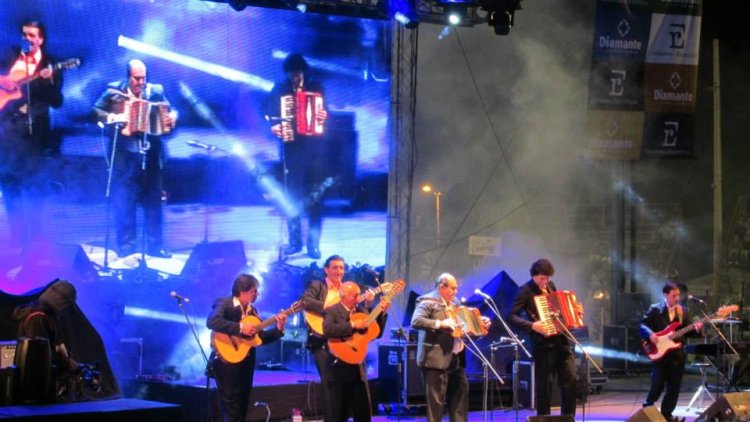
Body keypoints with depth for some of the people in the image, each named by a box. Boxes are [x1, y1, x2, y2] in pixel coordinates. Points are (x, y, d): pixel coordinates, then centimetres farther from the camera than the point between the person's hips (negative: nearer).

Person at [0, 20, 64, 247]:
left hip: (33, 127, -2)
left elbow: (57, 102, -1)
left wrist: (49, 81, -18)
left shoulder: (50, 64, 5)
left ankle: (32, 237, 1)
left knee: (31, 182, -4)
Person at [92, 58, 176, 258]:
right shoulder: (113, 92, 0)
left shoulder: (156, 91, 7)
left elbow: (169, 110, 9)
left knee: (153, 201, 7)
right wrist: (112, 117, -17)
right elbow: (95, 111, -1)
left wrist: (172, 118, -13)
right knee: (124, 202, 1)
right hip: (125, 154, -2)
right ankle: (126, 246, 9)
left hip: (151, 154, 3)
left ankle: (155, 246, 15)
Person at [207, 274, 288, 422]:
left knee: (243, 406, 11)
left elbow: (261, 337, 11)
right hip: (227, 361, -8)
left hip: (246, 363, 8)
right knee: (231, 406, -7)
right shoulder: (224, 304, -10)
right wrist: (240, 328, -28)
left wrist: (279, 329, -4)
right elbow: (212, 322, -29)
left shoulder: (252, 310, 12)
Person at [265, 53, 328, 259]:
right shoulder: (280, 89, 5)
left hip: (315, 148, 0)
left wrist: (324, 116, -15)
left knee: (315, 196, -2)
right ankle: (294, 241, 14)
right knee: (293, 196, 3)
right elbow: (269, 114, 3)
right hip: (292, 148, 0)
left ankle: (313, 243, 3)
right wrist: (274, 127, -16)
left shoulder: (316, 88, 8)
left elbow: (325, 112, 7)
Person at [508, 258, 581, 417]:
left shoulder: (550, 285, 13)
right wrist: (532, 325, -28)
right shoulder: (526, 291, -8)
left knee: (570, 379, 3)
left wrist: (575, 312, 11)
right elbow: (512, 316, -16)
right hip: (543, 344, -6)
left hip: (561, 340, 6)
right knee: (544, 384, 0)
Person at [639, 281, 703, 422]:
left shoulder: (683, 311, 9)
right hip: (660, 352, -4)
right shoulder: (655, 309, -2)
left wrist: (696, 329, -14)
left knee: (674, 387, 6)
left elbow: (688, 330, 7)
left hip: (677, 354, 4)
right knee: (657, 385, -4)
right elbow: (642, 325, -5)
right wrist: (650, 334, -23)